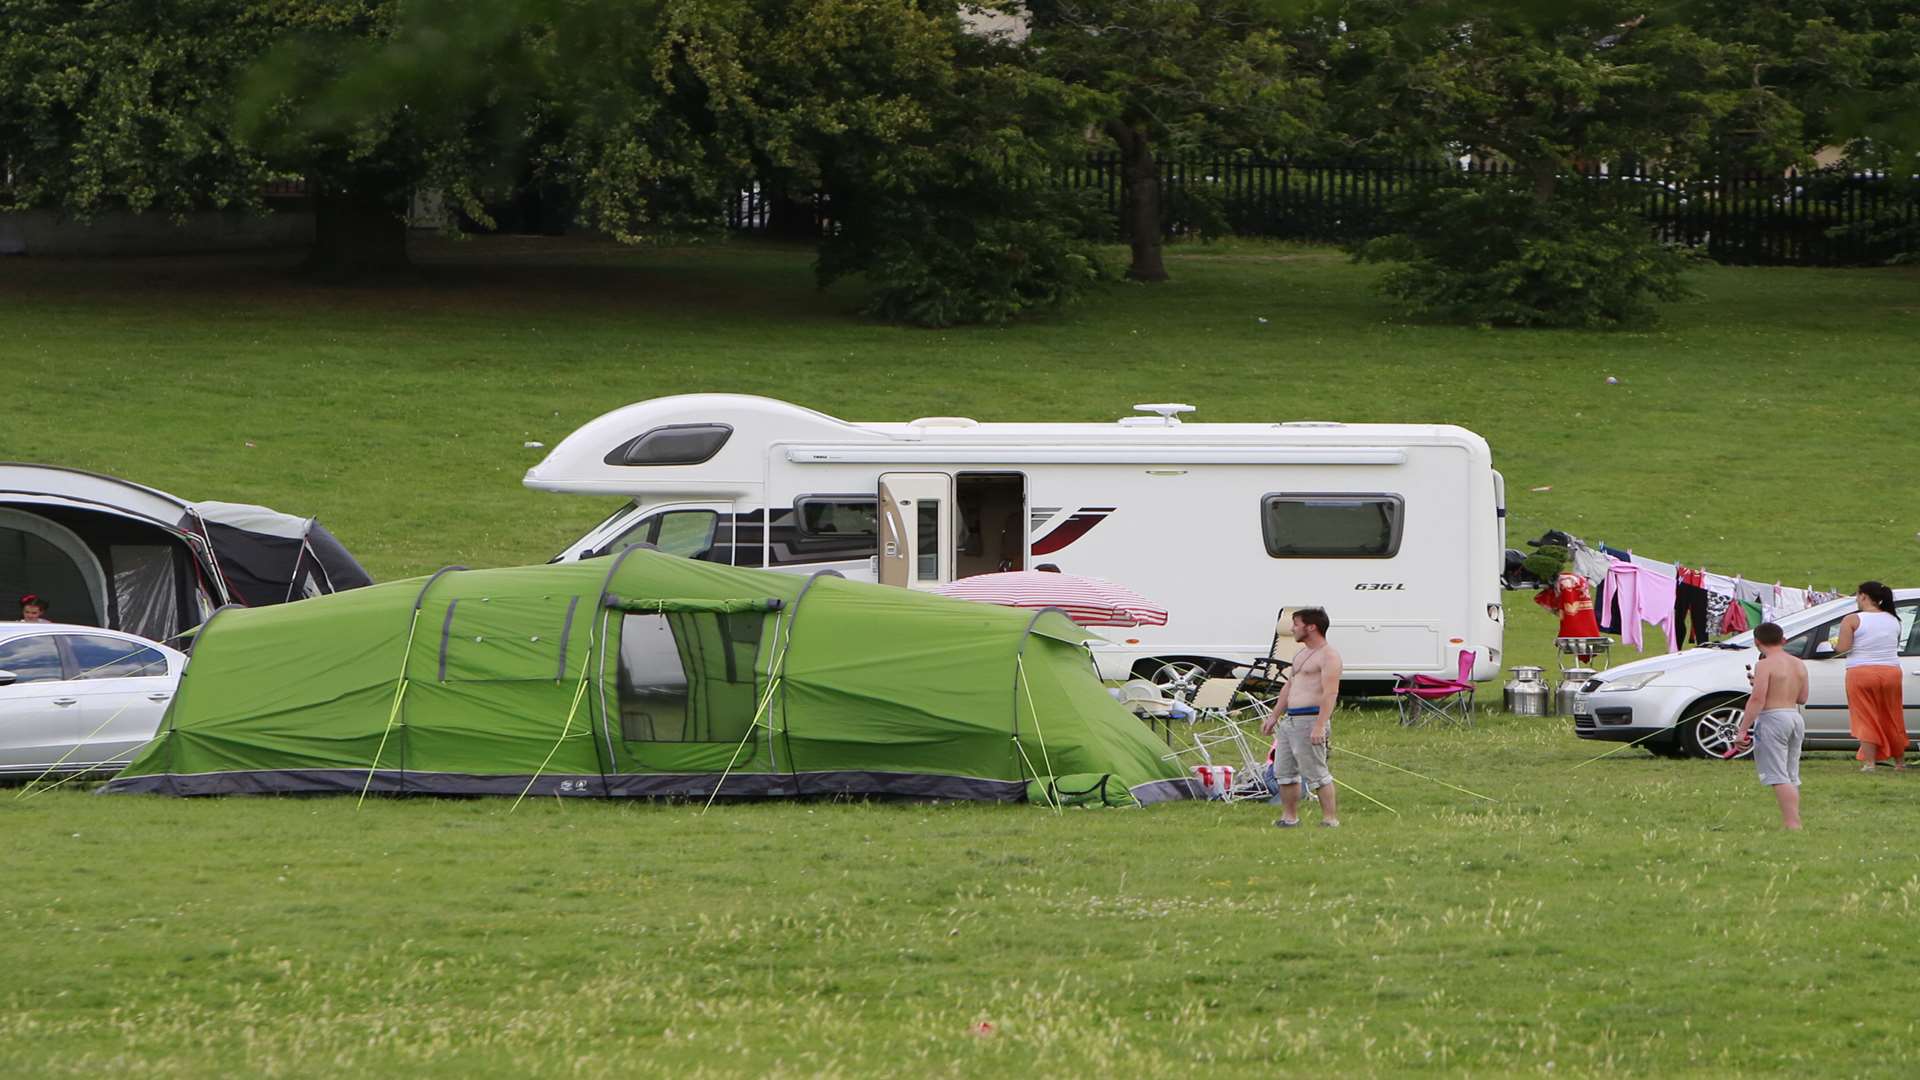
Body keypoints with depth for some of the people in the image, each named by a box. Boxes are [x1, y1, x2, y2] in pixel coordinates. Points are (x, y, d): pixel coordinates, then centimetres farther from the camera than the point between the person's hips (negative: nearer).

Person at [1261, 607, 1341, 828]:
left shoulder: (1328, 656, -11)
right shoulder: (1301, 654, 20)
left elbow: (1330, 693, -19)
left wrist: (1319, 726, -27)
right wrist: (1274, 717, 28)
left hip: (1310, 719, -10)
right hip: (1290, 720, 10)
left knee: (1316, 773, -10)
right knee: (1284, 771, 11)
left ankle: (1330, 819, -6)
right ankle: (1289, 817, 20)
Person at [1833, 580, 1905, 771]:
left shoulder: (1852, 620, -9)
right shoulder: (1893, 620, 6)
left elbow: (1842, 649, -14)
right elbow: (1895, 647, 11)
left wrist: (1834, 646, 8)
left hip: (1861, 673, -4)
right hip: (1890, 671, 4)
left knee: (1866, 720, 1)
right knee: (1892, 718, 15)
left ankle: (1869, 762, -5)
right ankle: (1900, 761, 22)